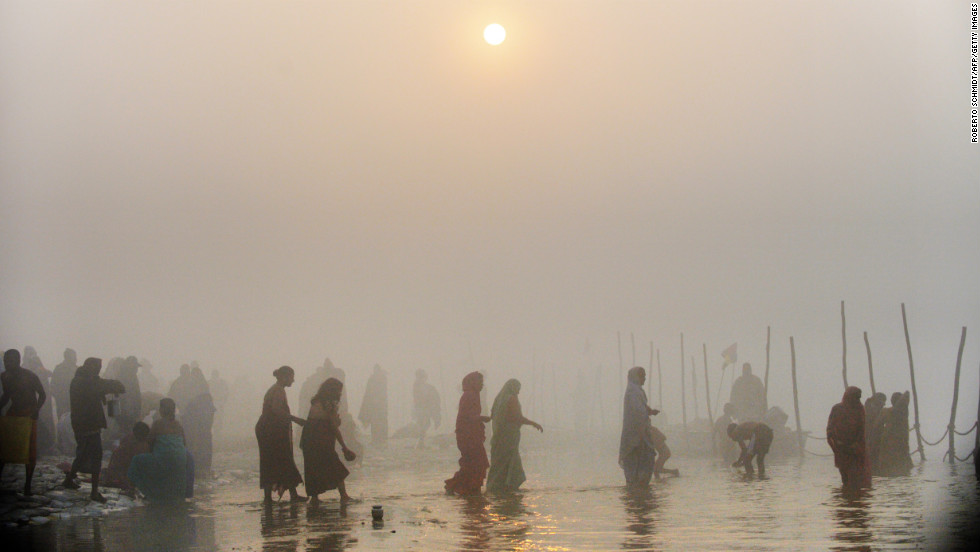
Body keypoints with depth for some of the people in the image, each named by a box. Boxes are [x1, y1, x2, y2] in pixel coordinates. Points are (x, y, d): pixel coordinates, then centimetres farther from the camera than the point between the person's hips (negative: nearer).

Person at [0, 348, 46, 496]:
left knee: (30, 449, -5)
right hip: (13, 413, 5)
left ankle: (27, 485, 3)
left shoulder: (30, 376, -10)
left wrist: (36, 410, -19)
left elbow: (42, 395, -4)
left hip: (29, 415, -5)